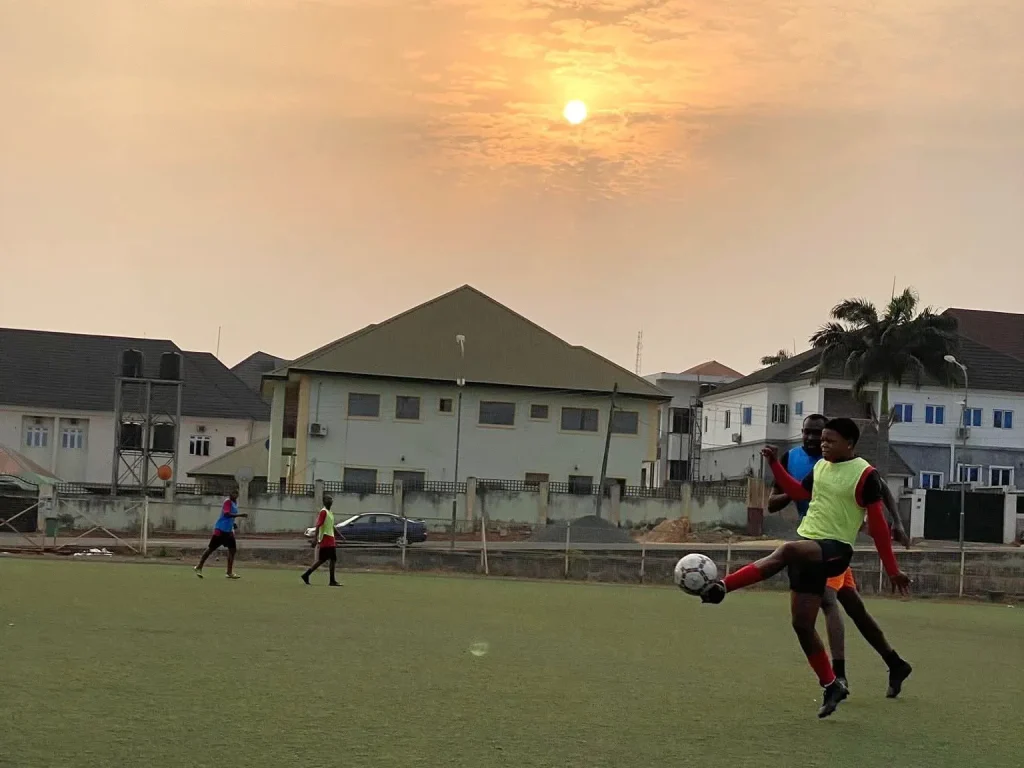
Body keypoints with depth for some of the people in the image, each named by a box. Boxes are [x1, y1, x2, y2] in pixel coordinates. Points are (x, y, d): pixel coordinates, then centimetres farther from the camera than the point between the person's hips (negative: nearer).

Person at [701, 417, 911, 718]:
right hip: (807, 545, 8)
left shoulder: (865, 474, -9)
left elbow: (877, 524, -7)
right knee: (802, 623, 6)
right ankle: (831, 686, 19)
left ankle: (722, 586, -43)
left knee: (788, 550, -38)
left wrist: (892, 570, -5)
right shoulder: (821, 466, 11)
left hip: (835, 549, -8)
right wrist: (774, 464, 16)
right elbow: (799, 493, 26)